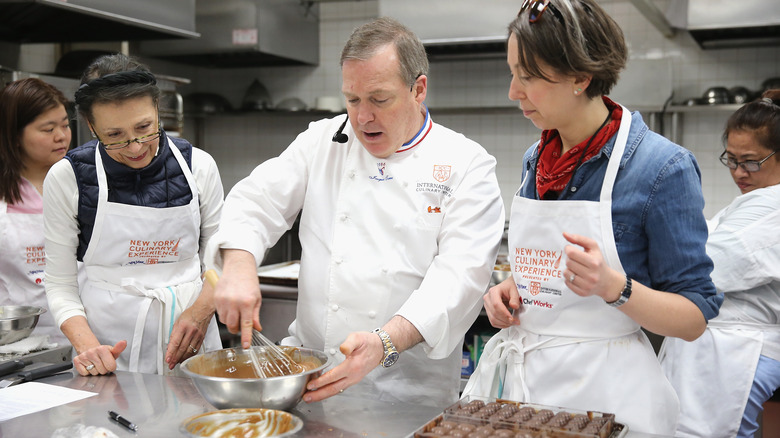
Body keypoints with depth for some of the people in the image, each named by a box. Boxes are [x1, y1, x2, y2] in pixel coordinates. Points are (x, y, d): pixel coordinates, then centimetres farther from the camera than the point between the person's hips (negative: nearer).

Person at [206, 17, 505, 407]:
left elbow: (460, 275, -12)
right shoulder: (323, 141, 9)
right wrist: (239, 263, -17)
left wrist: (385, 343, -27)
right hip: (309, 361, 3)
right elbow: (259, 199, 5)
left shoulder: (467, 165, -3)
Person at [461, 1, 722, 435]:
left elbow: (695, 319, -12)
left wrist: (614, 287, -28)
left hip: (602, 390, -6)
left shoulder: (663, 167, -15)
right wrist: (510, 288, -2)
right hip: (518, 378, 6)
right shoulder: (537, 159, 4)